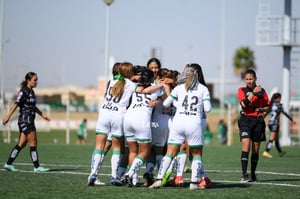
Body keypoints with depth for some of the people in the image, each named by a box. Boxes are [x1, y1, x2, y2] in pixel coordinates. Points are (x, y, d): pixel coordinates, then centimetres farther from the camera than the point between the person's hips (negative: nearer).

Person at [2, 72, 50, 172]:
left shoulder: (31, 91, 15)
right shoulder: (24, 91, -12)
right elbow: (16, 104, -19)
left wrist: (42, 114, 29)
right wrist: (8, 116, -23)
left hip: (29, 121, 9)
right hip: (25, 120, -9)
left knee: (21, 144, 8)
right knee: (33, 143, -5)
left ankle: (8, 164, 12)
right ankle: (37, 167, -1)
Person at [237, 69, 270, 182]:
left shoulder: (261, 91, 8)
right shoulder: (242, 90, 2)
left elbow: (268, 107, 16)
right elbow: (244, 104, -15)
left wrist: (261, 109, -4)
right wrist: (253, 93, -17)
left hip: (258, 121, 3)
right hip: (246, 120, -3)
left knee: (255, 149, 7)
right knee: (246, 146, -17)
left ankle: (253, 174, 19)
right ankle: (244, 175, -19)